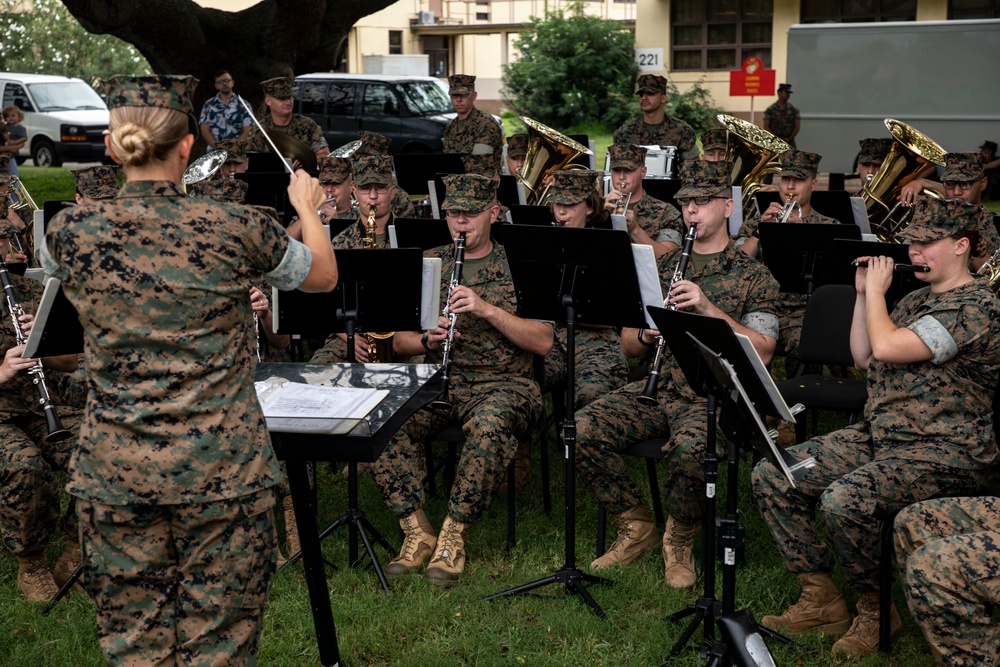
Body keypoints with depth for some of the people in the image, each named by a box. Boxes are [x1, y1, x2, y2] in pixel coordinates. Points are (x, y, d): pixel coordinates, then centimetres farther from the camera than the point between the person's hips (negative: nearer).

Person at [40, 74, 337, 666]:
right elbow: (324, 276, 8)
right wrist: (308, 205, 27)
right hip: (223, 472, -2)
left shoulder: (73, 231, -5)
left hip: (116, 473, 2)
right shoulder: (236, 229, -10)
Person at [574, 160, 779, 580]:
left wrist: (709, 308, -17)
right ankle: (636, 528, -1)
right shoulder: (661, 267, 18)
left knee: (689, 448, -37)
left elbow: (761, 353, -8)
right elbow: (628, 347, 17)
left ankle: (679, 542, -6)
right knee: (584, 430, -22)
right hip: (655, 388, 4)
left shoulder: (753, 276, 5)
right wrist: (646, 334, -7)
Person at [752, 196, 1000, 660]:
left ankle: (876, 611, -7)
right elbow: (863, 357, 20)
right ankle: (821, 601, 3)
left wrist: (876, 290, -7)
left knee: (842, 501, -34)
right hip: (879, 435, 9)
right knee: (771, 477, -4)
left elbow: (887, 348, -24)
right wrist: (864, 293, 11)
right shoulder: (918, 298, 17)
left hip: (943, 453, -9)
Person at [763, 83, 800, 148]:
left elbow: (797, 126, 6)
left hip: (790, 143, 2)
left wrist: (789, 139, -5)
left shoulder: (793, 109, 9)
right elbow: (766, 127, -2)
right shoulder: (770, 109, 3)